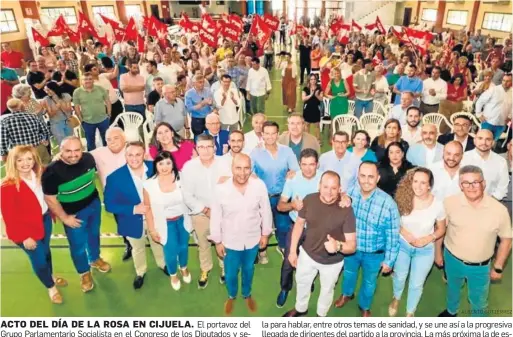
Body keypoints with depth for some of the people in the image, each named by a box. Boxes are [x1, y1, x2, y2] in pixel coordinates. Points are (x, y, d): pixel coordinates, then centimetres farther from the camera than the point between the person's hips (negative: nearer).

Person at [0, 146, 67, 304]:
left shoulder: (40, 175, -7)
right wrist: (24, 237, -17)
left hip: (44, 220, 6)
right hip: (26, 229, -5)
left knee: (46, 250, 26)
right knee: (38, 259, 8)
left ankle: (51, 276, 53)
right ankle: (51, 287, 33)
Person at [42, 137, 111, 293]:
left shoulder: (88, 158, -17)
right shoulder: (52, 172, -30)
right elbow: (50, 199, -20)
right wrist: (64, 218, -14)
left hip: (94, 204, 5)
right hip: (74, 214, -4)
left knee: (94, 234, 27)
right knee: (78, 245, 11)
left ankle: (95, 259, 55)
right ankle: (84, 273, 39)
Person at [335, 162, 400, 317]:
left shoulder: (388, 203, -29)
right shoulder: (349, 193, -21)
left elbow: (393, 235, -16)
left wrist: (389, 260, -9)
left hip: (374, 253, -2)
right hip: (351, 247, 2)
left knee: (369, 282, 25)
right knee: (348, 272, 30)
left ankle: (365, 306, 55)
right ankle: (347, 294, 63)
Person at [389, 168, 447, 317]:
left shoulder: (437, 204, -19)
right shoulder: (403, 198, -21)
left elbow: (441, 229, -4)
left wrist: (428, 238, -20)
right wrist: (403, 232, -21)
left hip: (425, 250, 0)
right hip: (402, 245, 0)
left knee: (416, 284, 15)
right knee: (399, 277, 22)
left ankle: (410, 312, 43)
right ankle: (396, 298, 55)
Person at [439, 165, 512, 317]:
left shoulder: (499, 210, -20)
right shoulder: (450, 203, -19)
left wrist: (498, 267, 0)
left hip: (481, 266, -1)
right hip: (453, 259, 1)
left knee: (479, 301, 20)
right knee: (452, 288, 28)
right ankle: (451, 311, 58)